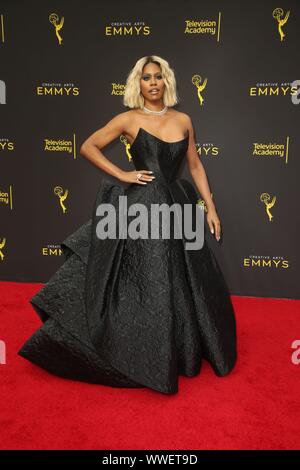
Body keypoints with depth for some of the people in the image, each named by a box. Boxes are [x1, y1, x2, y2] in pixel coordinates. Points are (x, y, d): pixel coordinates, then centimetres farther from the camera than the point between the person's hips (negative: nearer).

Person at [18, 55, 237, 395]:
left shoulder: (183, 120, 9)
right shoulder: (129, 119, -1)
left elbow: (195, 166, 12)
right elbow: (88, 147, 1)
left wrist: (211, 208, 8)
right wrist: (122, 175, -8)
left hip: (177, 206, 5)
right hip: (141, 207, -4)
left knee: (185, 282, 12)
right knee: (144, 285, 3)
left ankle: (185, 351, 37)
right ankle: (148, 360, 25)